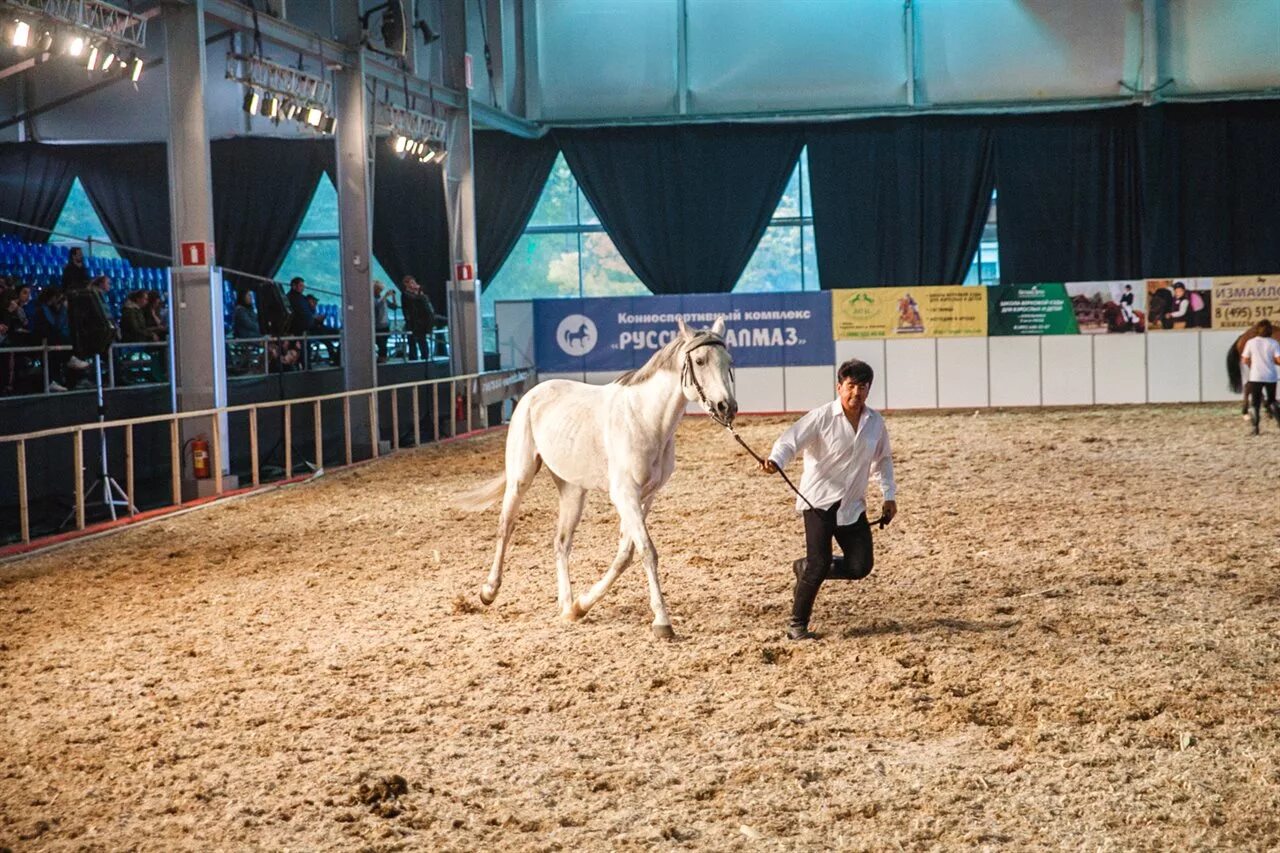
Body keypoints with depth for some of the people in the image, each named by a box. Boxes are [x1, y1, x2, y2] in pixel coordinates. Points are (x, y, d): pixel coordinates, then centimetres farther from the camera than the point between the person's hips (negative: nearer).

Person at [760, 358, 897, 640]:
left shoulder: (875, 422, 5)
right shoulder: (822, 417, -11)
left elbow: (882, 459, 19)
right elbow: (790, 440, -17)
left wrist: (889, 495, 15)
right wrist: (775, 461, -38)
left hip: (852, 505, 5)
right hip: (819, 500, -5)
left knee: (860, 567, -2)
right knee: (819, 564, -13)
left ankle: (806, 568, 23)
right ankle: (797, 625, 4)